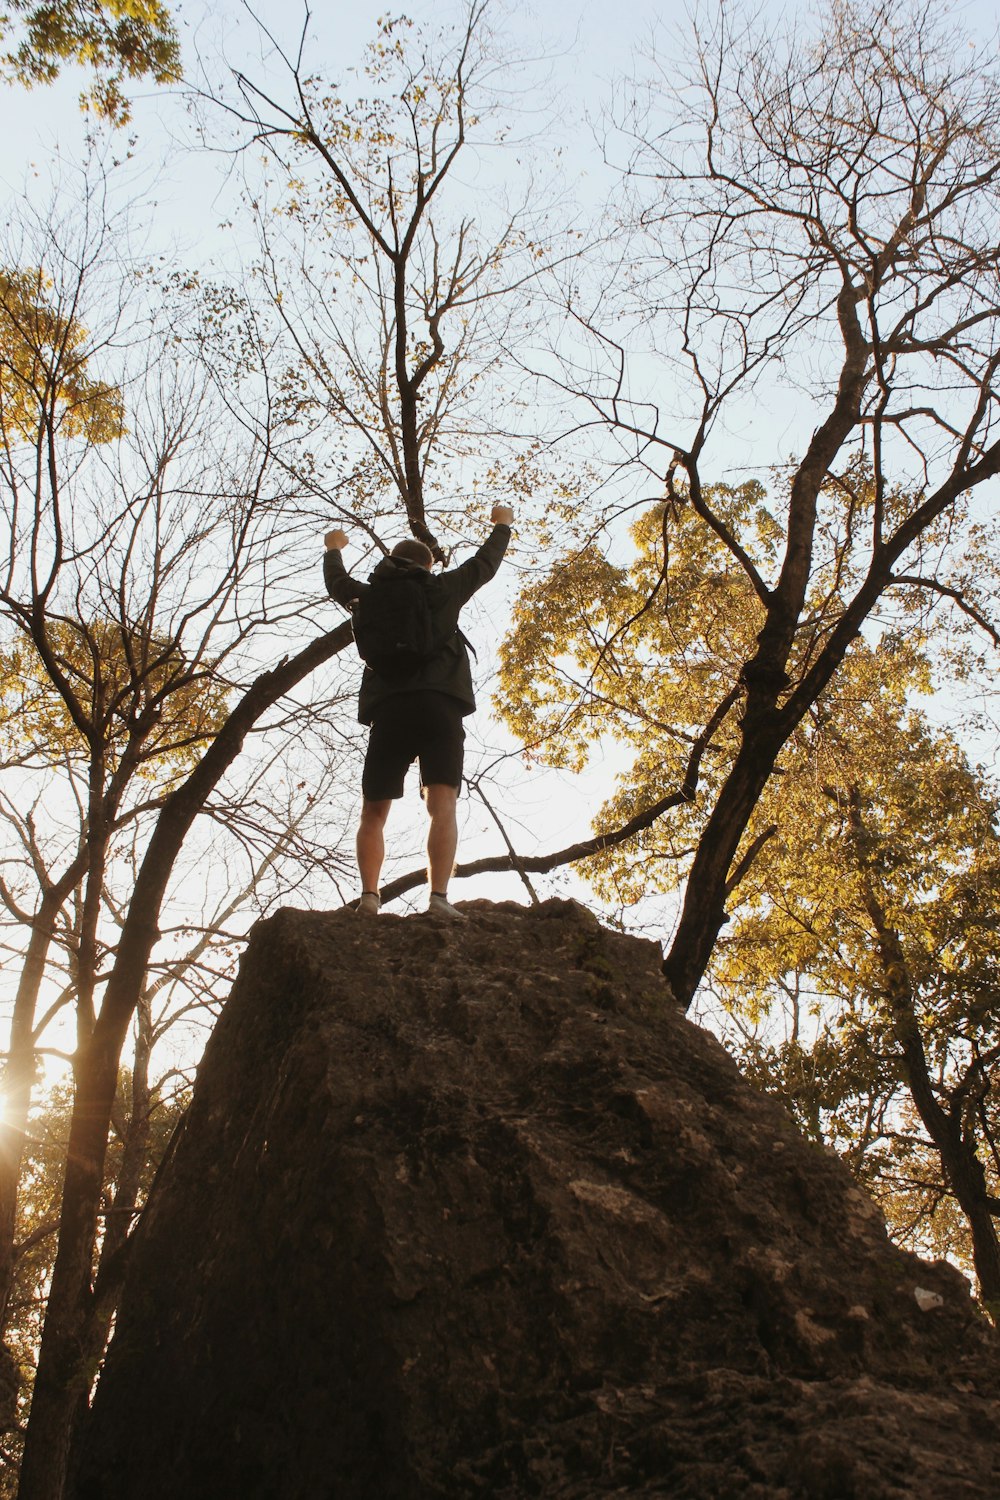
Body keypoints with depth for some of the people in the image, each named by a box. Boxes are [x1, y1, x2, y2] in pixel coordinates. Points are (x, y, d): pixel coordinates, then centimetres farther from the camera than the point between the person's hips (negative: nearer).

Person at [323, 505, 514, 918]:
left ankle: (369, 896, -13)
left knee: (373, 812, 5)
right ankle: (439, 898, -26)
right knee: (443, 806, -11)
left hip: (387, 711, 2)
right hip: (439, 706, -2)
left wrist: (333, 549, 64)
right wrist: (502, 525, 49)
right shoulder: (441, 588, 15)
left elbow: (337, 583, 43)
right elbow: (485, 563, 30)